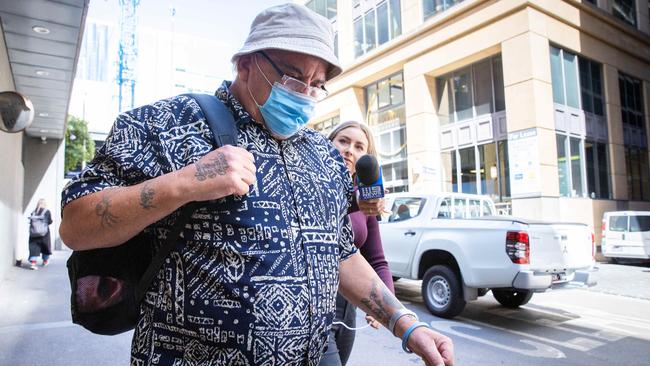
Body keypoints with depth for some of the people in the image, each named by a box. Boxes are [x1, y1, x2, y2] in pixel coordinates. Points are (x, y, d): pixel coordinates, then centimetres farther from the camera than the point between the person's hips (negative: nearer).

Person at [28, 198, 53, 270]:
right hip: (44, 232, -2)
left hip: (33, 233, 2)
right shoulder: (47, 212, -5)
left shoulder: (33, 212, 6)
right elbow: (50, 221, -5)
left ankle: (32, 262, -11)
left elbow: (30, 222, 2)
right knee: (46, 245, 15)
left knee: (34, 247, 1)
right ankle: (45, 260, 28)